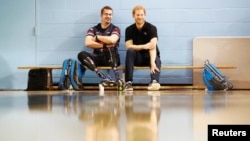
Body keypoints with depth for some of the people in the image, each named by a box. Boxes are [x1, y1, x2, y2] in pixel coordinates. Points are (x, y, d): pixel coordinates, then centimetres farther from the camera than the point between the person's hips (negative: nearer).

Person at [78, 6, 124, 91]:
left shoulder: (115, 29, 6)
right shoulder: (93, 29, 11)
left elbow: (112, 40, -17)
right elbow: (88, 43, -7)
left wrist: (97, 37, -3)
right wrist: (105, 45, -14)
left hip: (111, 59, -2)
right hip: (98, 58, 2)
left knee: (110, 48, -34)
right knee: (81, 55, -25)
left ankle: (117, 77, -41)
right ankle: (104, 77, -39)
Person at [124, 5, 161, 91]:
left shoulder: (151, 28, -13)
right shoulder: (129, 29, -4)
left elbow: (153, 46, -26)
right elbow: (129, 46, -14)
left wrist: (152, 62, -42)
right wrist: (143, 46, -29)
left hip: (149, 56, -1)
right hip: (137, 57, 1)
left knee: (157, 61, -33)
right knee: (130, 51, -30)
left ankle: (154, 81, -61)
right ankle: (128, 82, -34)